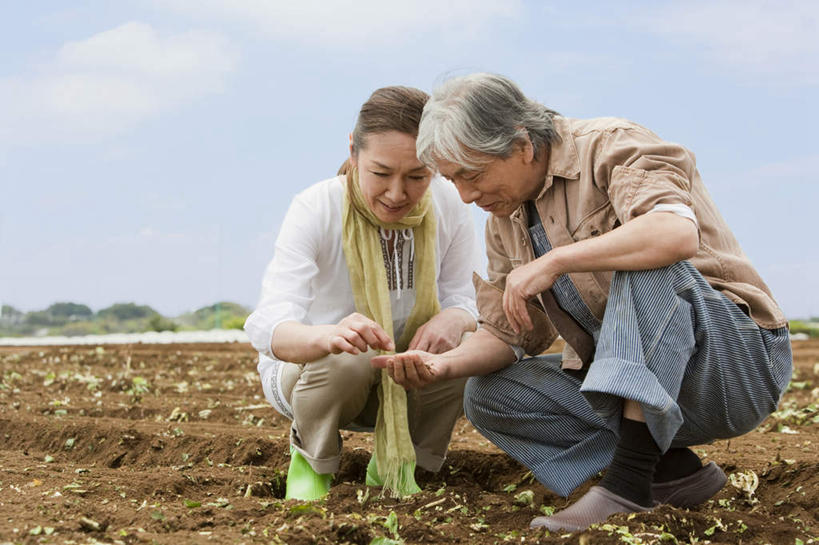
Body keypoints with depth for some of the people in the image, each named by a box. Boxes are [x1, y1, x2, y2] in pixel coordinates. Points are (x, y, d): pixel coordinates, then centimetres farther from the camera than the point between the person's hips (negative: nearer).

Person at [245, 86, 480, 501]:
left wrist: (454, 319, -38)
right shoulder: (315, 209, -25)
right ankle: (310, 457, -2)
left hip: (406, 381, 3)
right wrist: (326, 336, -61)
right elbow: (267, 325, -37)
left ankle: (398, 465, 1)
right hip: (303, 368, -3)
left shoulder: (449, 207, -14)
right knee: (347, 360, -37)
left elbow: (466, 303, -11)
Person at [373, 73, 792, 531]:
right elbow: (507, 334, 10)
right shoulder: (506, 218, 9)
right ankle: (672, 469, -10)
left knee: (646, 259, -34)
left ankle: (629, 479, -34)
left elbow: (678, 232, -36)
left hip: (738, 358, -8)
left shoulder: (613, 146, -15)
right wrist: (446, 364, -11)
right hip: (634, 382, 8)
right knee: (488, 395, -3)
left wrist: (554, 262, -31)